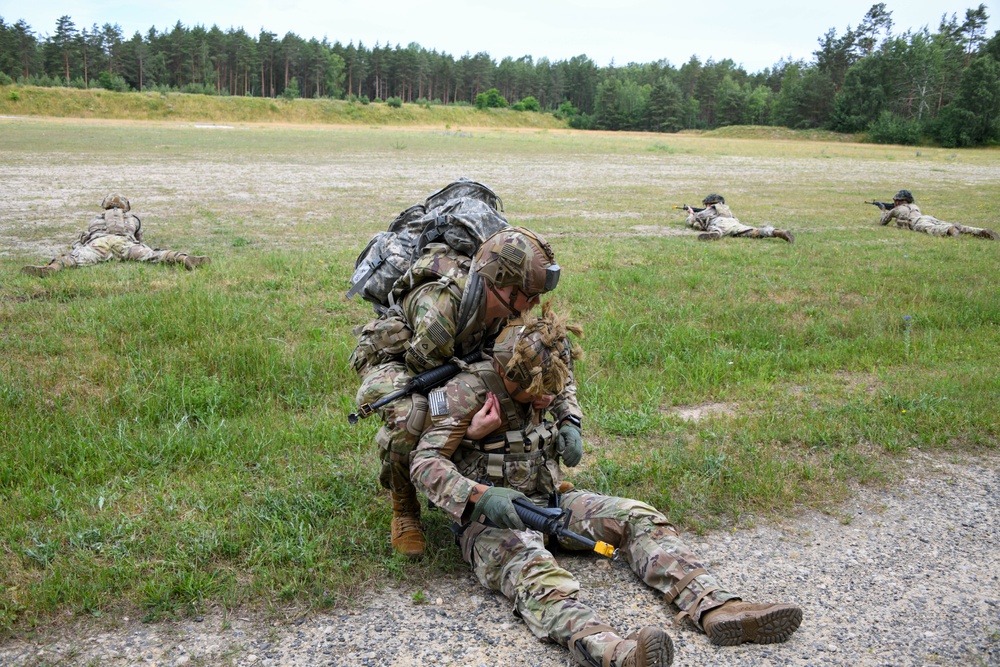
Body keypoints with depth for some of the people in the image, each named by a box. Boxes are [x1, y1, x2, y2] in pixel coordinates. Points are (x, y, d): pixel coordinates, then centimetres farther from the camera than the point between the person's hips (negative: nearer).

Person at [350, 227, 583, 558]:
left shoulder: (512, 310, -18)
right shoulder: (440, 307, -39)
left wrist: (569, 419, -20)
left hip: (448, 365, 7)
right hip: (388, 361, -7)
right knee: (411, 414, -39)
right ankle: (404, 513, -13)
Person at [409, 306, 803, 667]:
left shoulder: (538, 385, 4)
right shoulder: (467, 391, -16)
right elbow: (425, 463, -22)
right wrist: (480, 496, -37)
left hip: (548, 501, 8)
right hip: (490, 517, -7)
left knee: (637, 517, -10)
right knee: (529, 563, -39)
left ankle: (716, 608, -26)